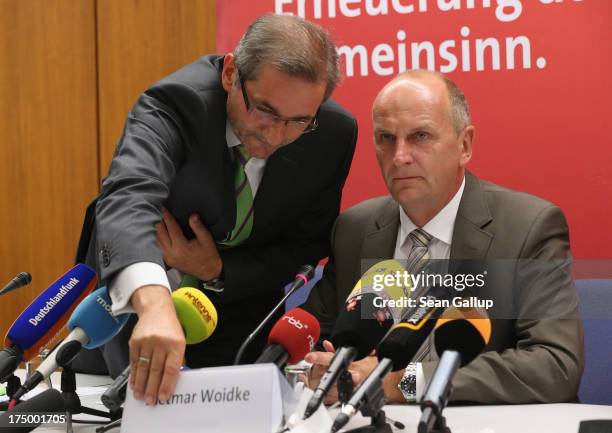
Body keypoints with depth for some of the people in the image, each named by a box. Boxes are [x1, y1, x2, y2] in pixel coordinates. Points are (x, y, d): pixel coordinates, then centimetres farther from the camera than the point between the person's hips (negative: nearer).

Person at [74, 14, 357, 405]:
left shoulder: (334, 133, -15)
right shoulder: (174, 104, -27)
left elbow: (306, 249, -4)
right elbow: (129, 198, -45)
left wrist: (219, 271, -22)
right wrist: (154, 303, -65)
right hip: (132, 307, -1)